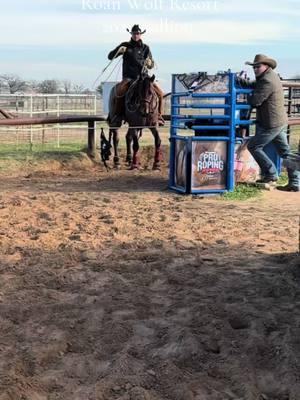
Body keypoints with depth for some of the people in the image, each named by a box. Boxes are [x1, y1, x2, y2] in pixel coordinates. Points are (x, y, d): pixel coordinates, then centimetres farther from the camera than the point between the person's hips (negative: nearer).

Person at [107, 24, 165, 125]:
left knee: (159, 93, -11)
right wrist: (118, 51, -13)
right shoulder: (125, 45, 6)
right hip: (128, 78, -2)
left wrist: (149, 63, -16)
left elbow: (151, 66, 8)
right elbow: (110, 56, 7)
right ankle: (119, 114, -18)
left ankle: (158, 115, 7)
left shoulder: (145, 48, 9)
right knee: (120, 90, -34)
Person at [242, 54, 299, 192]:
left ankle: (271, 174, 3)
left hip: (272, 124, -10)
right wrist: (246, 84, 7)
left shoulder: (267, 81, -19)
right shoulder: (272, 76, 14)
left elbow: (255, 101, -23)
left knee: (253, 146, 1)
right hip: (281, 122, 10)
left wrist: (248, 97, -2)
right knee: (285, 152, 9)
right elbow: (255, 86, 25)